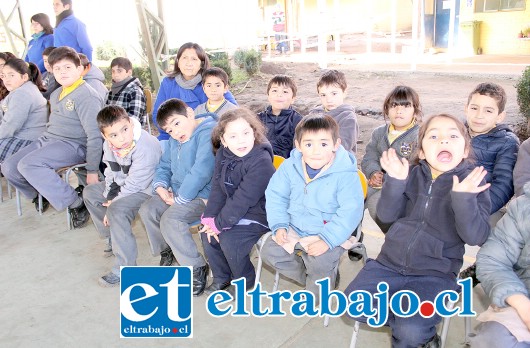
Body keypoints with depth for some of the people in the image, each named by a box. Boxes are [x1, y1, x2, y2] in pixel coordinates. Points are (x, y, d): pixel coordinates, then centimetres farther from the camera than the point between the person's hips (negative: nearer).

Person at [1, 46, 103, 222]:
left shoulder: (86, 95, -15)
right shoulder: (57, 94, 15)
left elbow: (94, 135, -20)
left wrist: (92, 171, -21)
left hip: (74, 145, -9)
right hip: (48, 139, 9)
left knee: (28, 164, -30)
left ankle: (77, 203, -20)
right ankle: (39, 194, 24)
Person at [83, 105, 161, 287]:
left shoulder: (145, 148, -32)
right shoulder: (109, 144, -6)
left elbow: (134, 184, -28)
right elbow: (111, 173, 5)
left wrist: (114, 203, -19)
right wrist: (110, 197, -9)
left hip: (146, 189, -10)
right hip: (123, 184, 10)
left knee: (117, 210, -31)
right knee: (90, 192, 12)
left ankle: (125, 269, -21)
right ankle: (113, 238, 22)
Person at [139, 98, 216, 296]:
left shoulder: (208, 133, -20)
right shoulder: (175, 140, 12)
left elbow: (200, 173, -28)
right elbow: (164, 166, 19)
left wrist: (179, 199, -19)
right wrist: (161, 187, -2)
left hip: (203, 195, -9)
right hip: (177, 191, 9)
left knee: (169, 219, -26)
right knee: (147, 210, -4)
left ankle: (197, 268, -10)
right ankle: (166, 251, 19)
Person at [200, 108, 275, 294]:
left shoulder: (261, 161, -26)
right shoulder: (223, 154, -2)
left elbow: (242, 200, -25)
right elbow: (217, 188, -1)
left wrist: (219, 224, -18)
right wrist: (209, 218, -12)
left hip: (258, 214, -7)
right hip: (233, 210, 7)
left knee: (229, 240, -21)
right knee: (207, 234, -4)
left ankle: (245, 281, 7)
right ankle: (222, 278, 18)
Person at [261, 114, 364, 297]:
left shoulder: (345, 174, -20)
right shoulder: (289, 167, -7)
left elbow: (350, 211, -22)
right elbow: (276, 196, 1)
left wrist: (327, 240, -28)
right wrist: (279, 225, -11)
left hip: (329, 233, -5)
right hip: (294, 229, 5)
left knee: (320, 265, -26)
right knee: (270, 251, -3)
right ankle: (311, 276, 12)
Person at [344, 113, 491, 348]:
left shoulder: (473, 183, -6)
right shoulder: (413, 175, 3)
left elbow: (476, 236, -16)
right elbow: (386, 215, -3)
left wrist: (463, 198, -33)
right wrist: (395, 182, -19)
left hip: (436, 274, -3)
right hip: (390, 262, 4)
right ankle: (402, 316, 13)